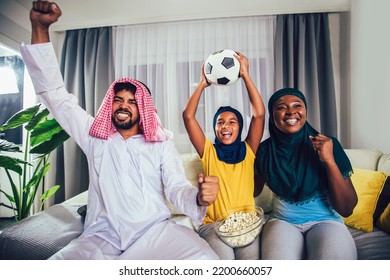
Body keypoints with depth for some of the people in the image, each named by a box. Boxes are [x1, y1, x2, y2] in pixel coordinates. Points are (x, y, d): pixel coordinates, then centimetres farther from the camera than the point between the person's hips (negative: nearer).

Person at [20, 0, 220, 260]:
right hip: (101, 236, 0)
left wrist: (199, 197, -30)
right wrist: (40, 29, -1)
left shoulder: (162, 144, 6)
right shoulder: (94, 136, 9)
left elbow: (176, 187, -5)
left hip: (155, 230, 1)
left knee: (205, 260, -25)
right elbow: (55, 94, 7)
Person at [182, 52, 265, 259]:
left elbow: (259, 114, -2)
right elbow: (188, 116, 0)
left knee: (251, 257, -26)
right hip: (213, 224, -1)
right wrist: (203, 83, 2)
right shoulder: (209, 152, 7)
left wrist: (245, 75, -1)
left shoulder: (248, 151, 8)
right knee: (223, 257, -29)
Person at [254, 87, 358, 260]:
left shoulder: (327, 145, -6)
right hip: (283, 220, 0)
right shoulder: (265, 150, -3)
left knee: (335, 256, -33)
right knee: (278, 258, -32)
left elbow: (347, 209, -7)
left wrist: (330, 161, -21)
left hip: (325, 220, 1)